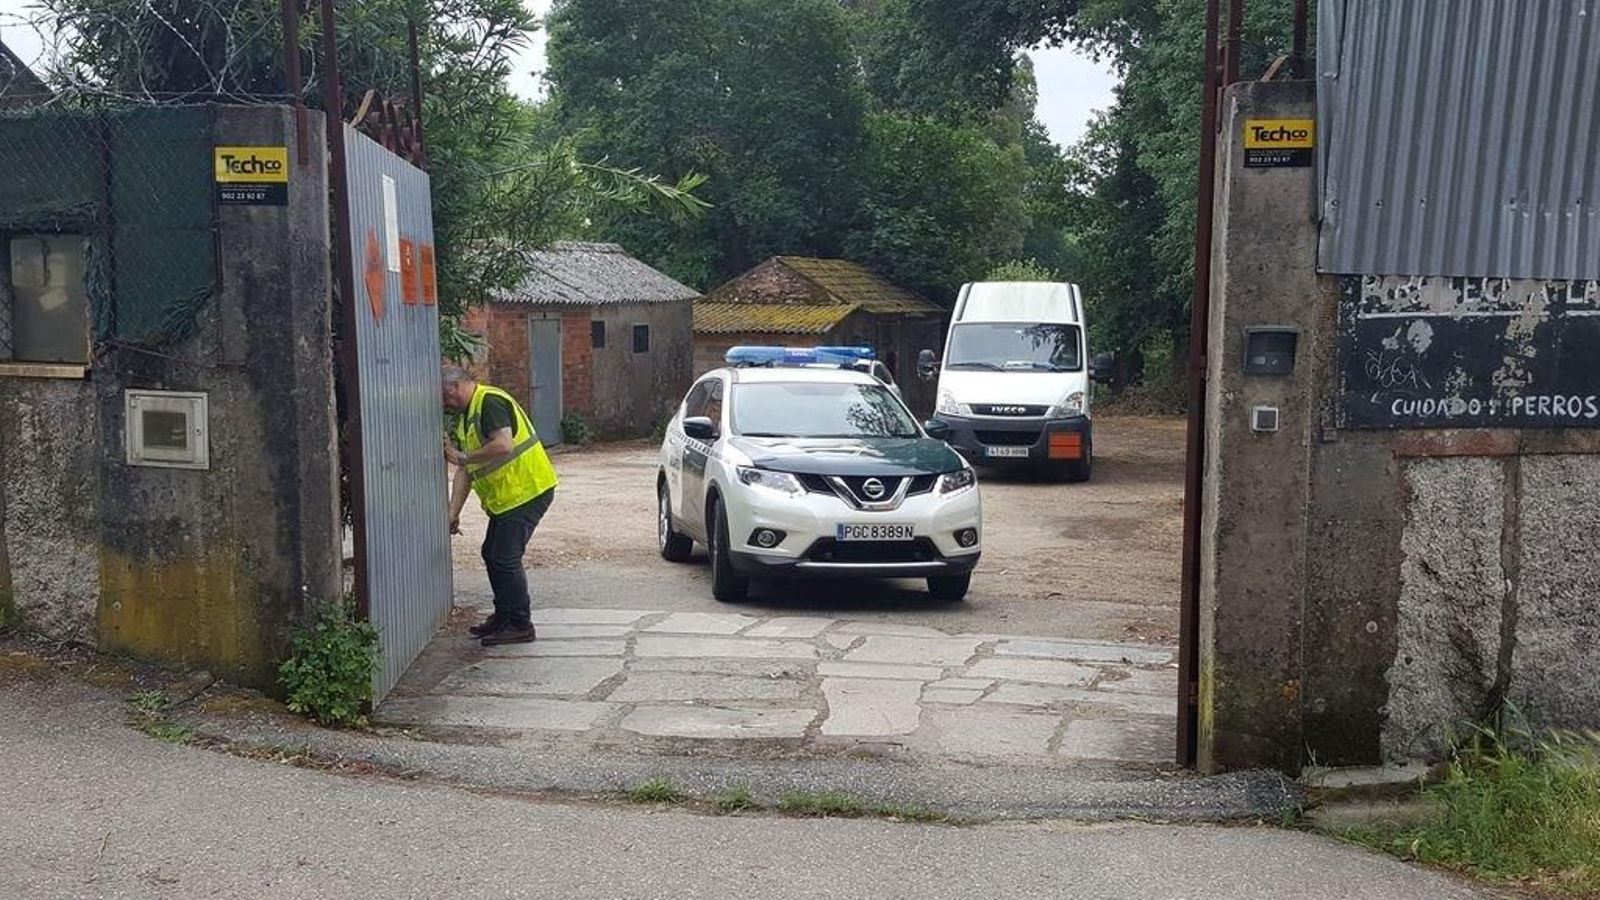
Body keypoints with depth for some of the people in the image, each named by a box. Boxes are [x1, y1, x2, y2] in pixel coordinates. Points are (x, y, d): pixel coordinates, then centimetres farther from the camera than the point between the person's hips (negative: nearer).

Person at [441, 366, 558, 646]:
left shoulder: (490, 402, -15)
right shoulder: (465, 417, 16)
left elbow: (504, 445, -31)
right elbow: (464, 472, 14)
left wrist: (463, 457, -19)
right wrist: (453, 513, 7)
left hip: (527, 492, -11)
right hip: (506, 497, 11)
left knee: (505, 558, -8)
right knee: (492, 554, 16)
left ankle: (521, 625, 2)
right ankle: (503, 616, 29)